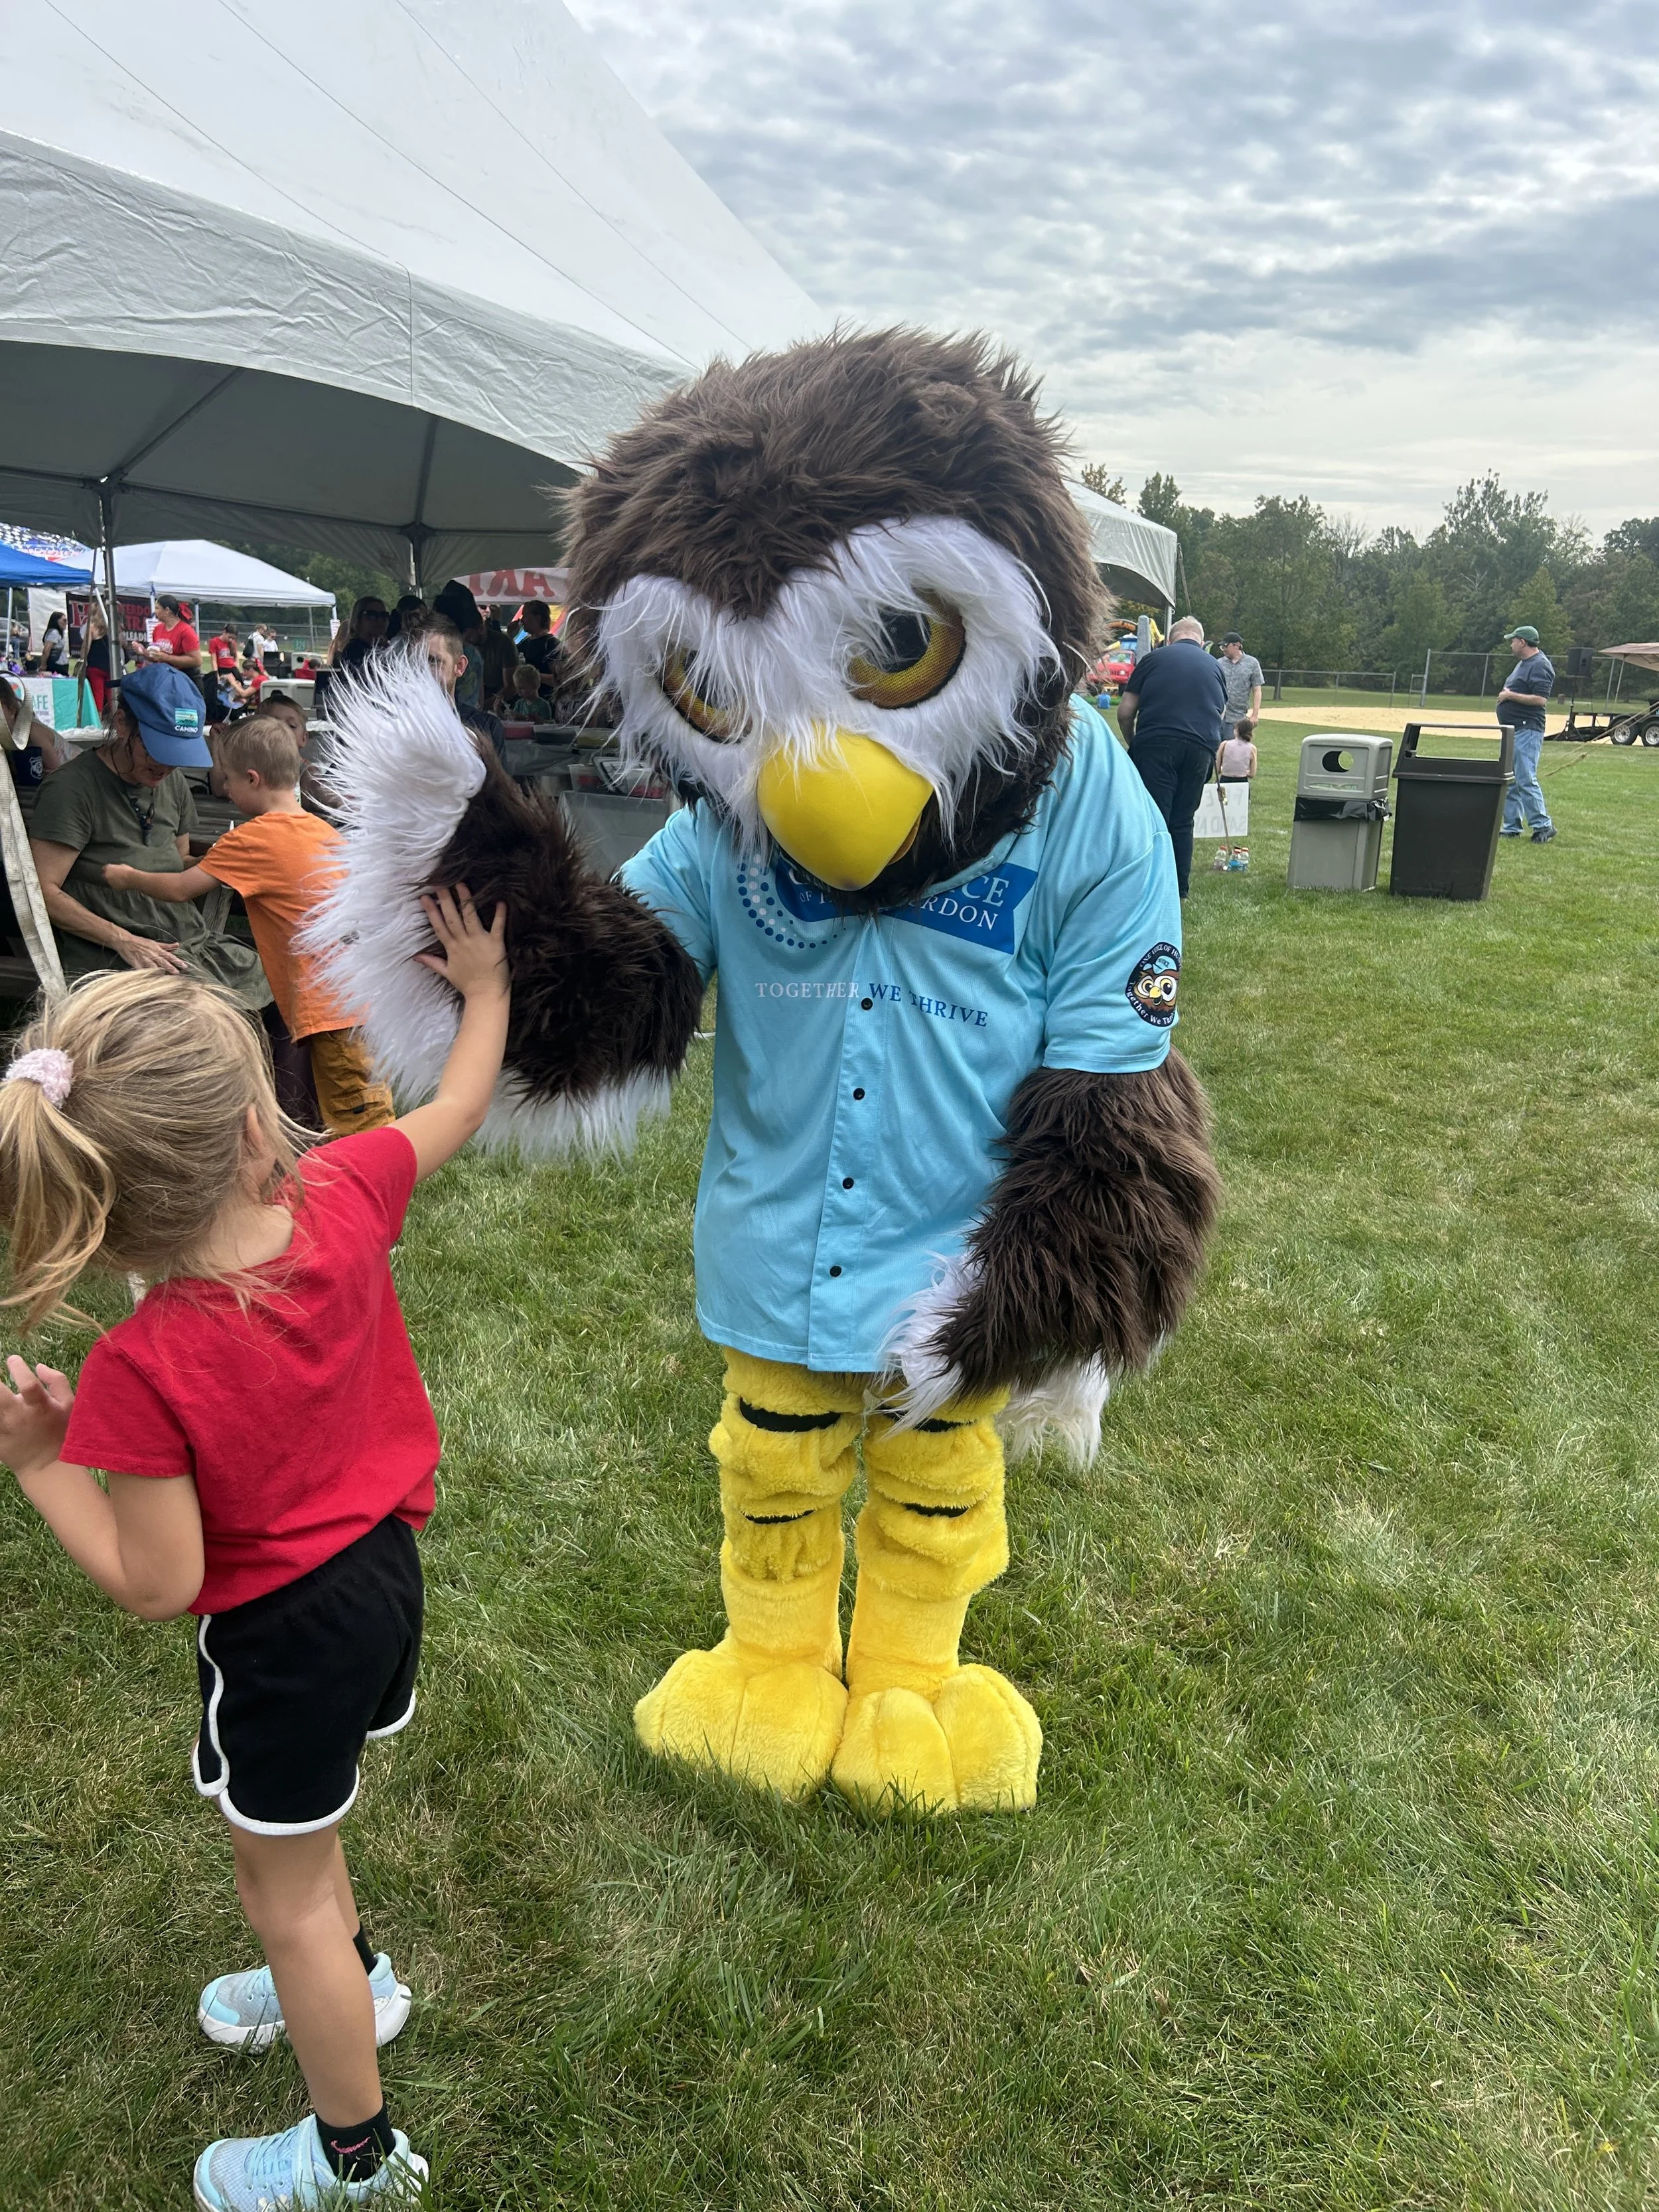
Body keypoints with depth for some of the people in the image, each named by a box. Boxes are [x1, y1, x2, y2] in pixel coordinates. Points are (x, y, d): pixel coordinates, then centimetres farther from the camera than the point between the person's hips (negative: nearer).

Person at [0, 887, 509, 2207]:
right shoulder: (344, 1200, -22)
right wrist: (485, 984, 13)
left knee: (286, 1888, 21)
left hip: (284, 1632, -6)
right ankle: (347, 1984, 62)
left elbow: (157, 1586, -22)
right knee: (295, 1828, 34)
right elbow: (459, 1109, -2)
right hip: (383, 1568, 6)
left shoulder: (143, 1373, -34)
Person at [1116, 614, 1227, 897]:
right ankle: (1180, 891, 15)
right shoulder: (1214, 666, 20)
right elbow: (1219, 713, 26)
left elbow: (1125, 712, 8)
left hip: (1156, 744, -3)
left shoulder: (1155, 658, 11)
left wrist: (1132, 743, 23)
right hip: (1200, 748, 3)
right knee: (1182, 822, 12)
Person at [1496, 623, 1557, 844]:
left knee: (1526, 780, -13)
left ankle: (1542, 825, -8)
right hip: (1511, 730, 11)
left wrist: (1510, 695, -16)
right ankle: (1512, 827, 16)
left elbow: (1540, 699, -22)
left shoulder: (1540, 666, -13)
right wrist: (1505, 695, 11)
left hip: (1527, 731, -11)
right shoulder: (1522, 663, 19)